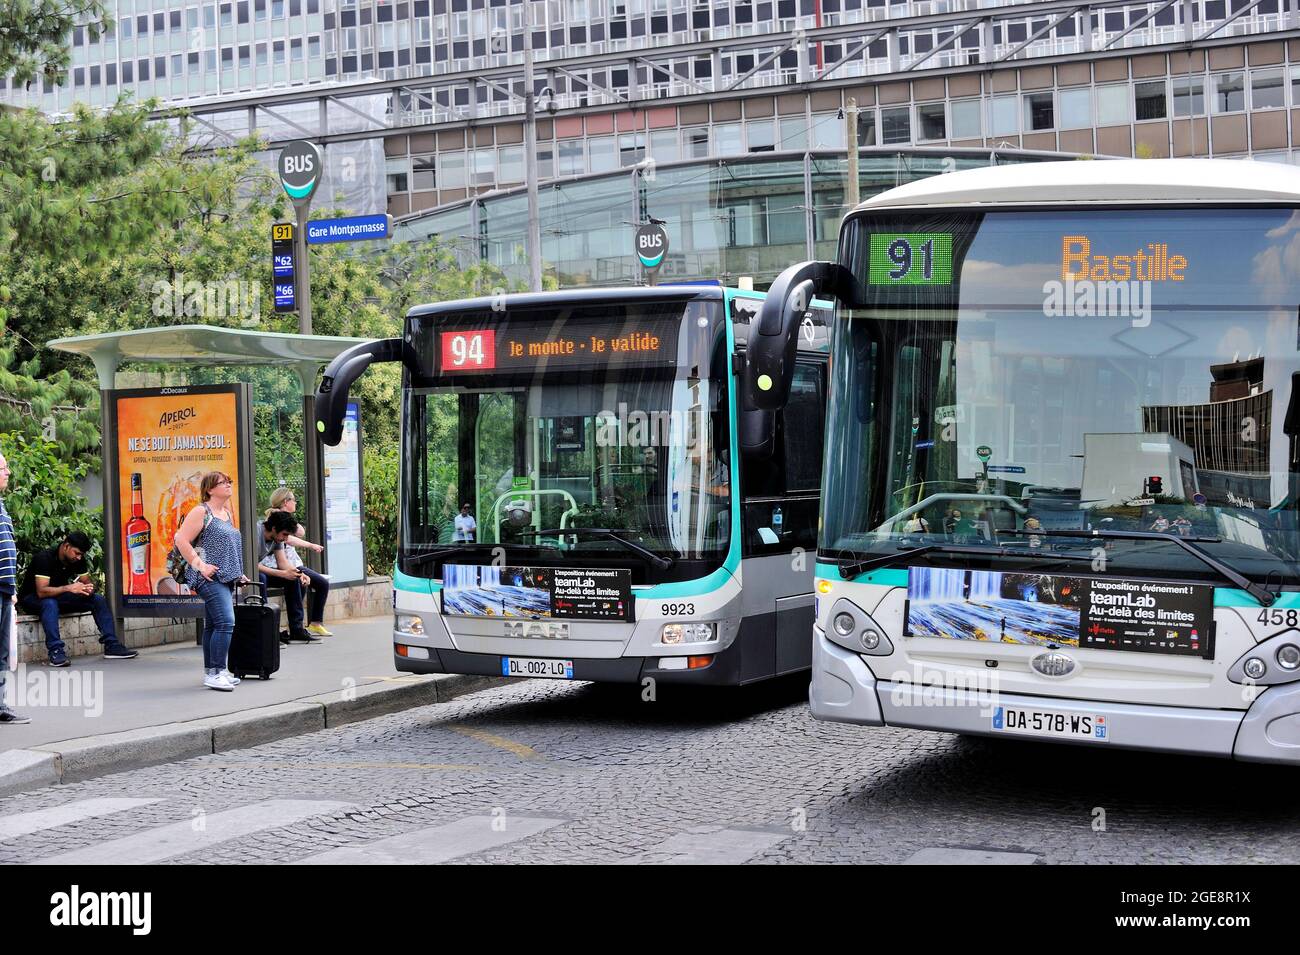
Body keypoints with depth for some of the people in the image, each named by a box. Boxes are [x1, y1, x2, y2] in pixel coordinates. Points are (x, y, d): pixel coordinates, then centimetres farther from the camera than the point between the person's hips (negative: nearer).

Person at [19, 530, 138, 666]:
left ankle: (111, 646, -15)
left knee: (98, 600, -10)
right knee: (50, 603, -42)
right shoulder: (44, 558, -26)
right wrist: (68, 588, -45)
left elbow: (87, 582, 0)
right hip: (33, 598, -7)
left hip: (59, 596, 7)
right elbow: (41, 591, -35)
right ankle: (56, 652, -46)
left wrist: (89, 588, -25)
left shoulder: (78, 560, -5)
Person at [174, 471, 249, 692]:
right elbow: (181, 540, -13)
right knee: (225, 622, -19)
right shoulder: (201, 512, -7)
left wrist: (237, 573, 21)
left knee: (213, 625, 12)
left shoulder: (227, 513, 19)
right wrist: (200, 565, -17)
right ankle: (217, 672, -19)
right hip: (210, 578, -9)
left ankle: (211, 672, 15)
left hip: (225, 578, 9)